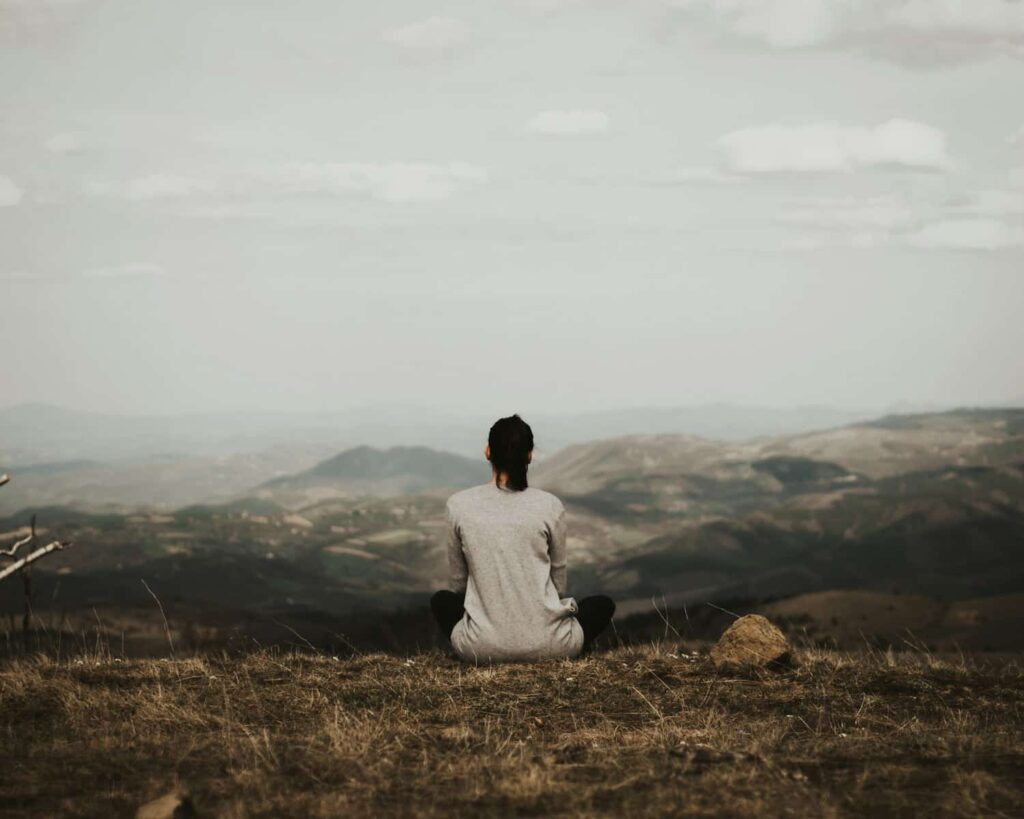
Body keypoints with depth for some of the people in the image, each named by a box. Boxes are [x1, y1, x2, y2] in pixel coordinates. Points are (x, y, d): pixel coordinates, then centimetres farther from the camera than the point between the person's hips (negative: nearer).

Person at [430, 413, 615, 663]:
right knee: (603, 605, 31)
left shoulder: (458, 505, -3)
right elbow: (559, 580, 10)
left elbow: (458, 580, 10)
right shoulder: (550, 506, -4)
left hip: (482, 646, 0)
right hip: (546, 644, 0)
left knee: (441, 600, 34)